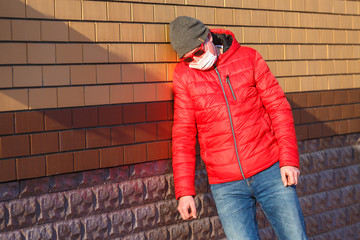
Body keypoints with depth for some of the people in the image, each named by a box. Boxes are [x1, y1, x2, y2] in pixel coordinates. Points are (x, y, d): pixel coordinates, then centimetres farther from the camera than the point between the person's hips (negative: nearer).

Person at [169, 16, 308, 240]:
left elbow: (278, 107, 2)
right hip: (226, 186, 0)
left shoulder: (249, 57, 2)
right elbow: (183, 134, 2)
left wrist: (289, 159, -7)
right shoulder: (184, 75, 1)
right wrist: (185, 191, -2)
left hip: (270, 171, 1)